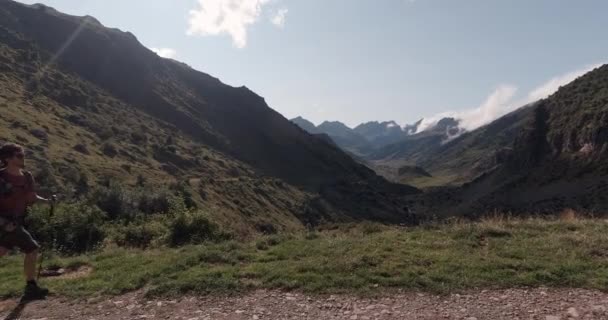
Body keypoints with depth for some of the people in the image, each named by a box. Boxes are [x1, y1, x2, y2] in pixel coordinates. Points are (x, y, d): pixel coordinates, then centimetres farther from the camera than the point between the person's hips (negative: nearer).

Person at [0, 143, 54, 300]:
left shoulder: (26, 176, 4)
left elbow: (31, 198, 10)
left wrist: (46, 201, -8)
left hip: (14, 222, 8)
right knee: (32, 249, -7)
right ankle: (31, 288, 5)